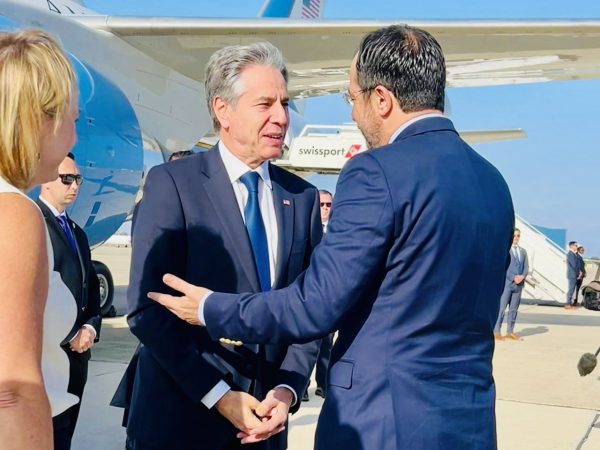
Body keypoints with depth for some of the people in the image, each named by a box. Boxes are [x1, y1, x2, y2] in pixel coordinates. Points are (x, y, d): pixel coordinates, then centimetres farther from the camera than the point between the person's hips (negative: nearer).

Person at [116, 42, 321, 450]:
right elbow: (147, 308, -14)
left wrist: (289, 389, -9)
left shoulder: (303, 197, 3)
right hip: (181, 415, -3)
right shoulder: (173, 182, -9)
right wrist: (217, 395, -16)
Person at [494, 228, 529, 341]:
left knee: (514, 309, 7)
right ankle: (496, 332, -3)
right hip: (506, 283, -5)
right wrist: (513, 277, -16)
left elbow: (526, 267, 11)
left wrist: (522, 276, -9)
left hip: (519, 284, 5)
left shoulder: (523, 251, 15)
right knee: (501, 308, -6)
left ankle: (510, 332, 12)